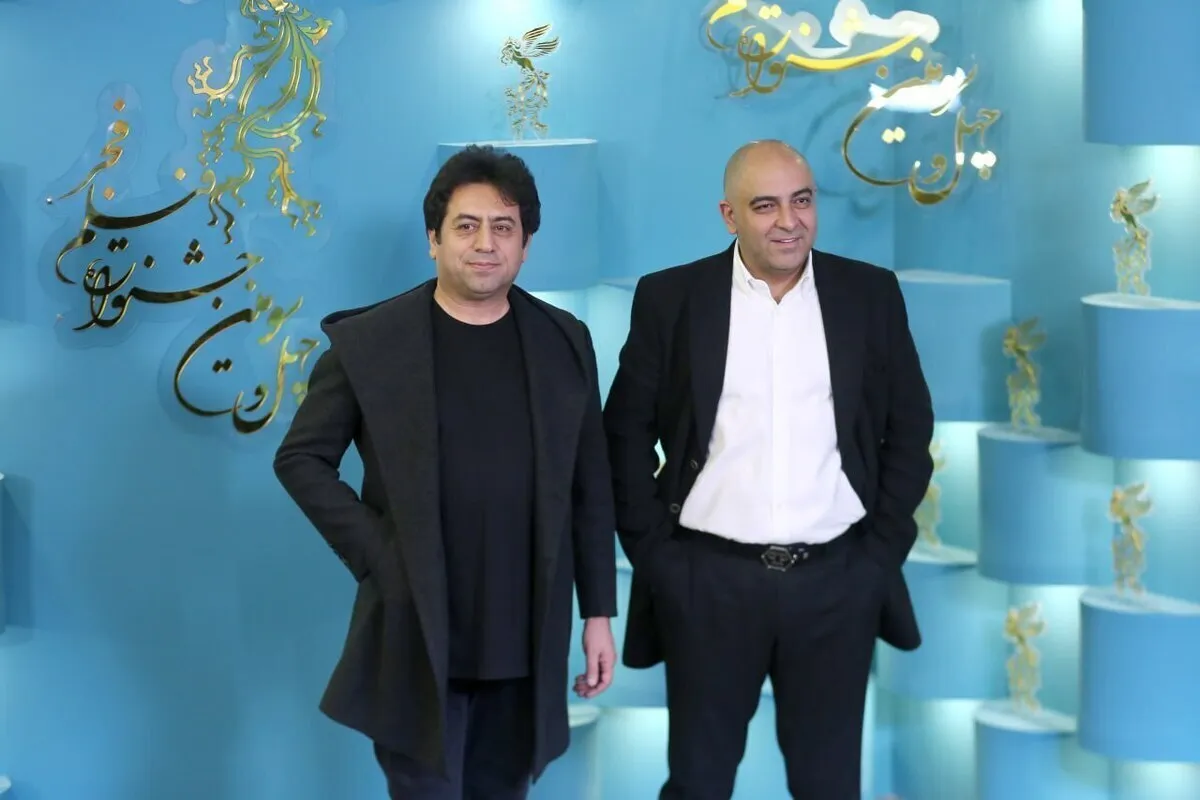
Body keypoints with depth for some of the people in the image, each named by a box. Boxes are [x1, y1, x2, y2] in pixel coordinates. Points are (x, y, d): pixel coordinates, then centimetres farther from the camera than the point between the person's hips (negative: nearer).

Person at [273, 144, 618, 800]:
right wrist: (375, 557, -9)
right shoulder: (367, 341, -4)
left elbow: (590, 488, 8)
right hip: (416, 637, -3)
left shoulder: (565, 342, 5)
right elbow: (300, 459, 0)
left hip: (528, 640, 3)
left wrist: (598, 610, 6)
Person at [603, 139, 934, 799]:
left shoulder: (871, 294, 3)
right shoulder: (670, 298, 0)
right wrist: (653, 550, -3)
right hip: (706, 580, -1)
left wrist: (883, 546, 1)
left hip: (838, 580, 1)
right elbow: (626, 432, 3)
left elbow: (909, 429, 8)